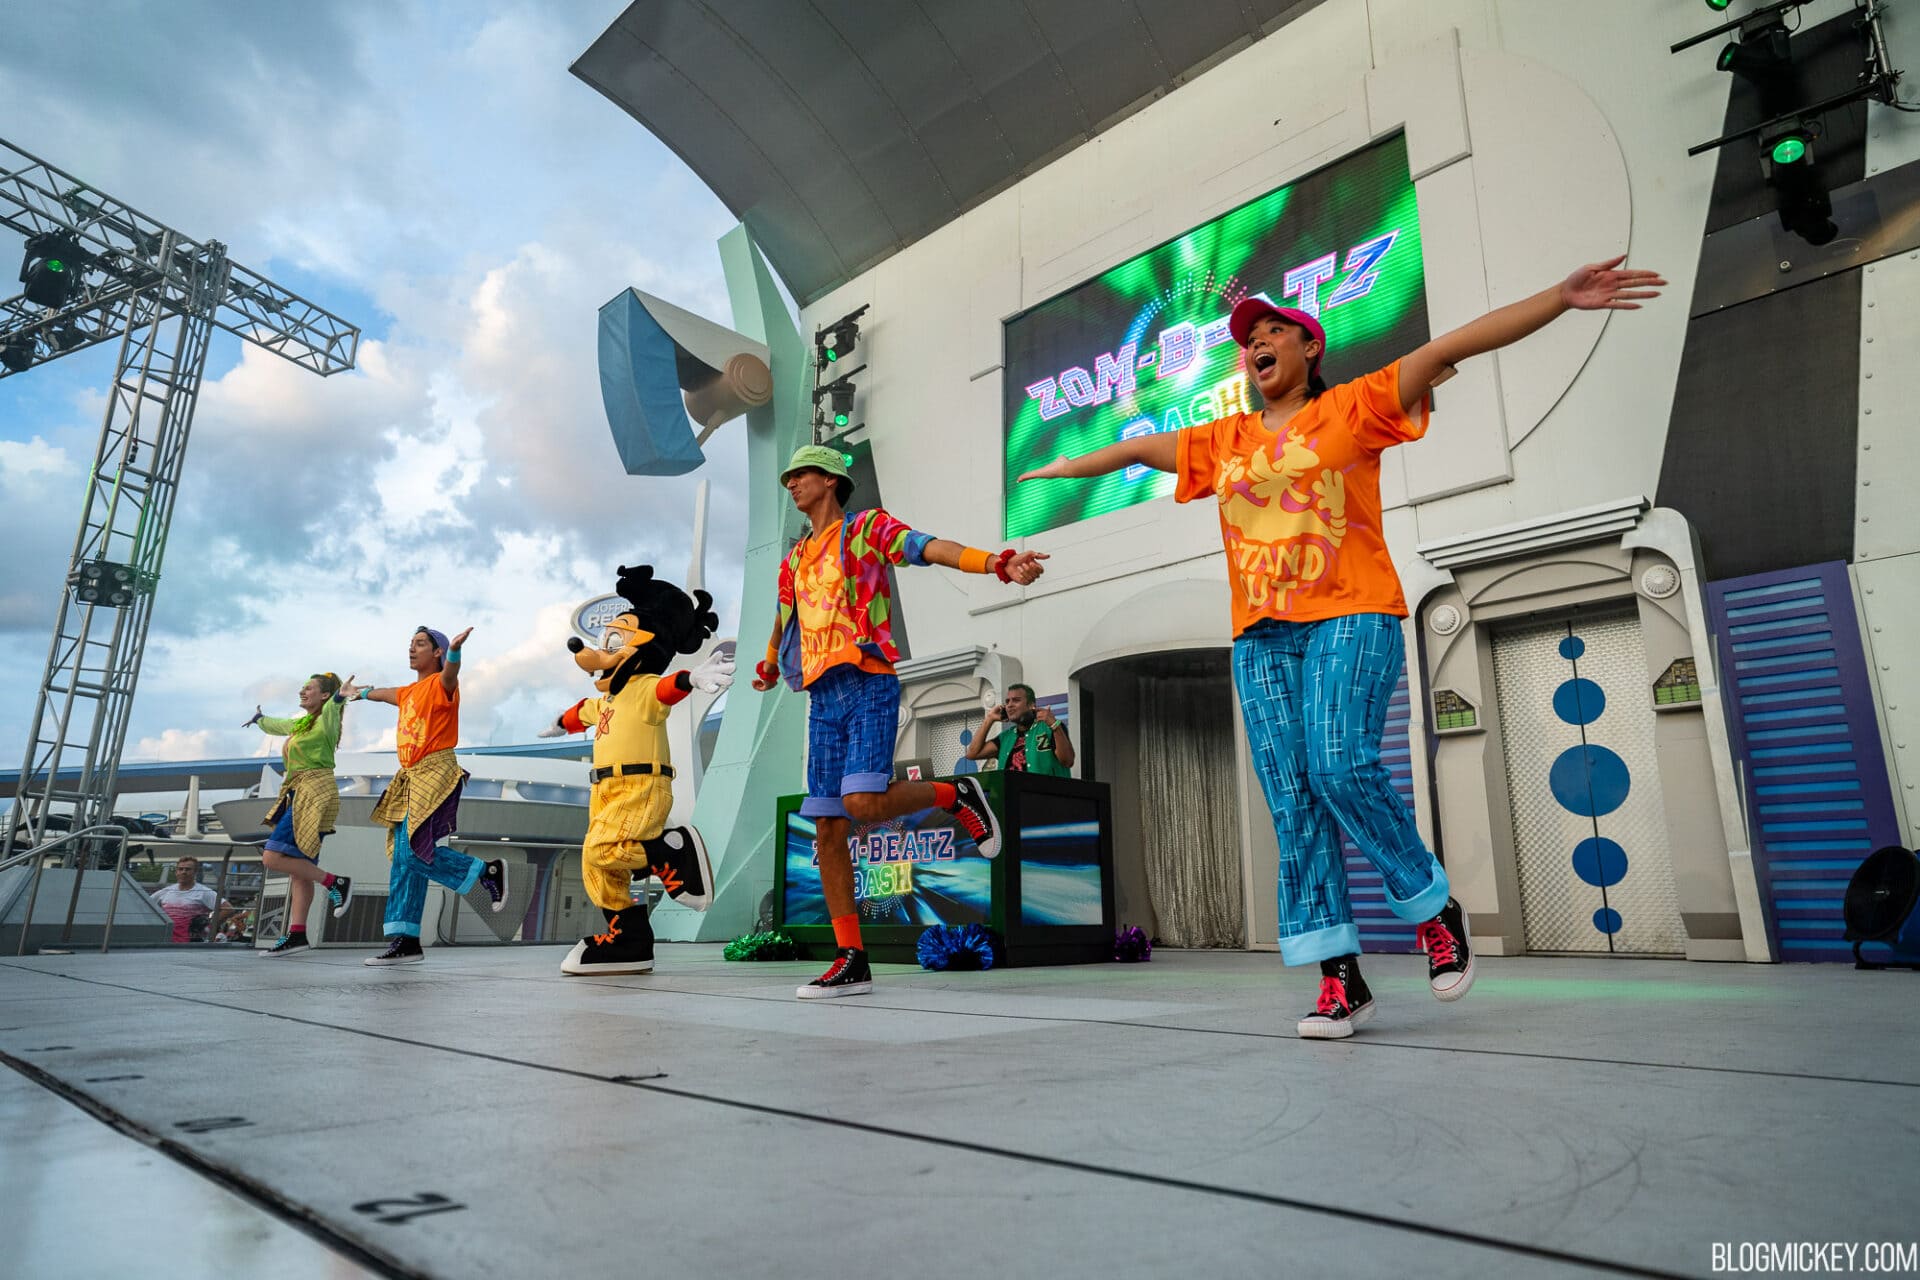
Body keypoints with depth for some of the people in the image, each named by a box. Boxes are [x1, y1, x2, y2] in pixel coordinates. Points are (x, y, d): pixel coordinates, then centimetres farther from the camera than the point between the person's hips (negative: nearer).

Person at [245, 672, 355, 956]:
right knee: (299, 869, 4)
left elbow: (331, 710, -30)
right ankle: (296, 934, 3)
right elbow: (277, 725, 43)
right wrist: (259, 719, 61)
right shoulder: (302, 723, 21)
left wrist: (339, 697, -52)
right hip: (300, 796, 9)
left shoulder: (325, 721, -5)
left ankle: (335, 882, -9)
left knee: (273, 857, -17)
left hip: (315, 794, -9)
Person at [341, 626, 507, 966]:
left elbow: (450, 674, -29)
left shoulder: (440, 684, -4)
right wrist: (359, 692, 63)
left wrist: (454, 650, -50)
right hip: (409, 777, 8)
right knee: (404, 858, 4)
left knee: (413, 851, -20)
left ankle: (487, 872, -3)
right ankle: (406, 942, 7)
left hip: (435, 774, -8)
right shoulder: (408, 692, 20)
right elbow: (383, 694, 43)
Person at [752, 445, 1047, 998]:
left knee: (863, 803, -25)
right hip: (823, 700, 6)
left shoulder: (868, 527, 4)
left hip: (868, 687, -6)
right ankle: (851, 962, 7)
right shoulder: (795, 560, 23)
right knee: (828, 831, 1)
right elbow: (783, 621, 41)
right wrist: (766, 670, 58)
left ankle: (956, 795, 4)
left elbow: (932, 548, -13)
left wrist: (997, 562, -30)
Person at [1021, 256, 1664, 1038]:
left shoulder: (1350, 409, 9)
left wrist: (1562, 297, -5)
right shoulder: (1223, 441, 20)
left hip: (1350, 617, -4)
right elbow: (1138, 448, 32)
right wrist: (1066, 467, 44)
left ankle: (1434, 910, 3)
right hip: (1260, 635, 4)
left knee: (1341, 767, -23)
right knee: (1293, 804, -4)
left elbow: (1450, 348, 2)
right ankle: (1339, 979, 0)